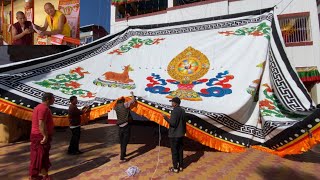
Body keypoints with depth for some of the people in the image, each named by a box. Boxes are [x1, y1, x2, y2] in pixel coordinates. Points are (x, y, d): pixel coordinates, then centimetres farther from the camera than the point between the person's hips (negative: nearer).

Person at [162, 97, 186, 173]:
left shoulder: (175, 111, -19)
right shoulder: (182, 110, 8)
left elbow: (173, 123, -23)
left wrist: (166, 117, -14)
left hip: (174, 135, -8)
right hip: (181, 134, 8)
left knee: (174, 151, 3)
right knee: (180, 150, 16)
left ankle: (175, 168, 12)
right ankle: (181, 166, 25)